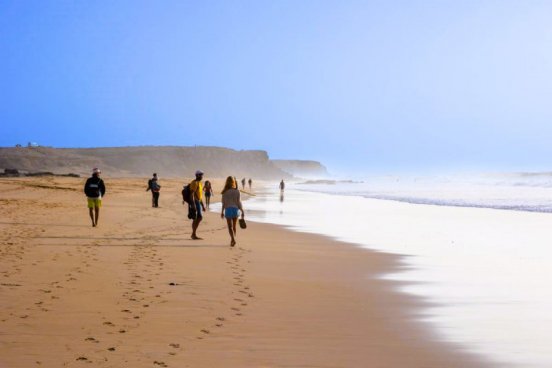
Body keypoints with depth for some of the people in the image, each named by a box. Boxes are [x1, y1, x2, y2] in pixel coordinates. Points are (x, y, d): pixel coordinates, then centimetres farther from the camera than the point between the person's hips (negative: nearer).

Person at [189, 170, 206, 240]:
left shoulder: (199, 183, 17)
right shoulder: (194, 183, -13)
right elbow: (192, 194, -21)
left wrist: (202, 205, 21)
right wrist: (193, 204, -28)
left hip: (198, 202, 10)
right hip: (194, 202, -10)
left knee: (200, 217, 9)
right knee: (195, 218, -7)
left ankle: (193, 234, 14)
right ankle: (194, 235, -1)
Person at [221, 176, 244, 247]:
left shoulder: (225, 192, -4)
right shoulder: (237, 191, -3)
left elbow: (223, 203, 0)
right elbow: (239, 202, -3)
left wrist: (222, 212, 10)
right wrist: (242, 211, 4)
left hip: (228, 210, -1)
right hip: (235, 209, 1)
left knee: (230, 226, 1)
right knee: (234, 226, 15)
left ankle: (233, 240, -18)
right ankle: (232, 240, 21)